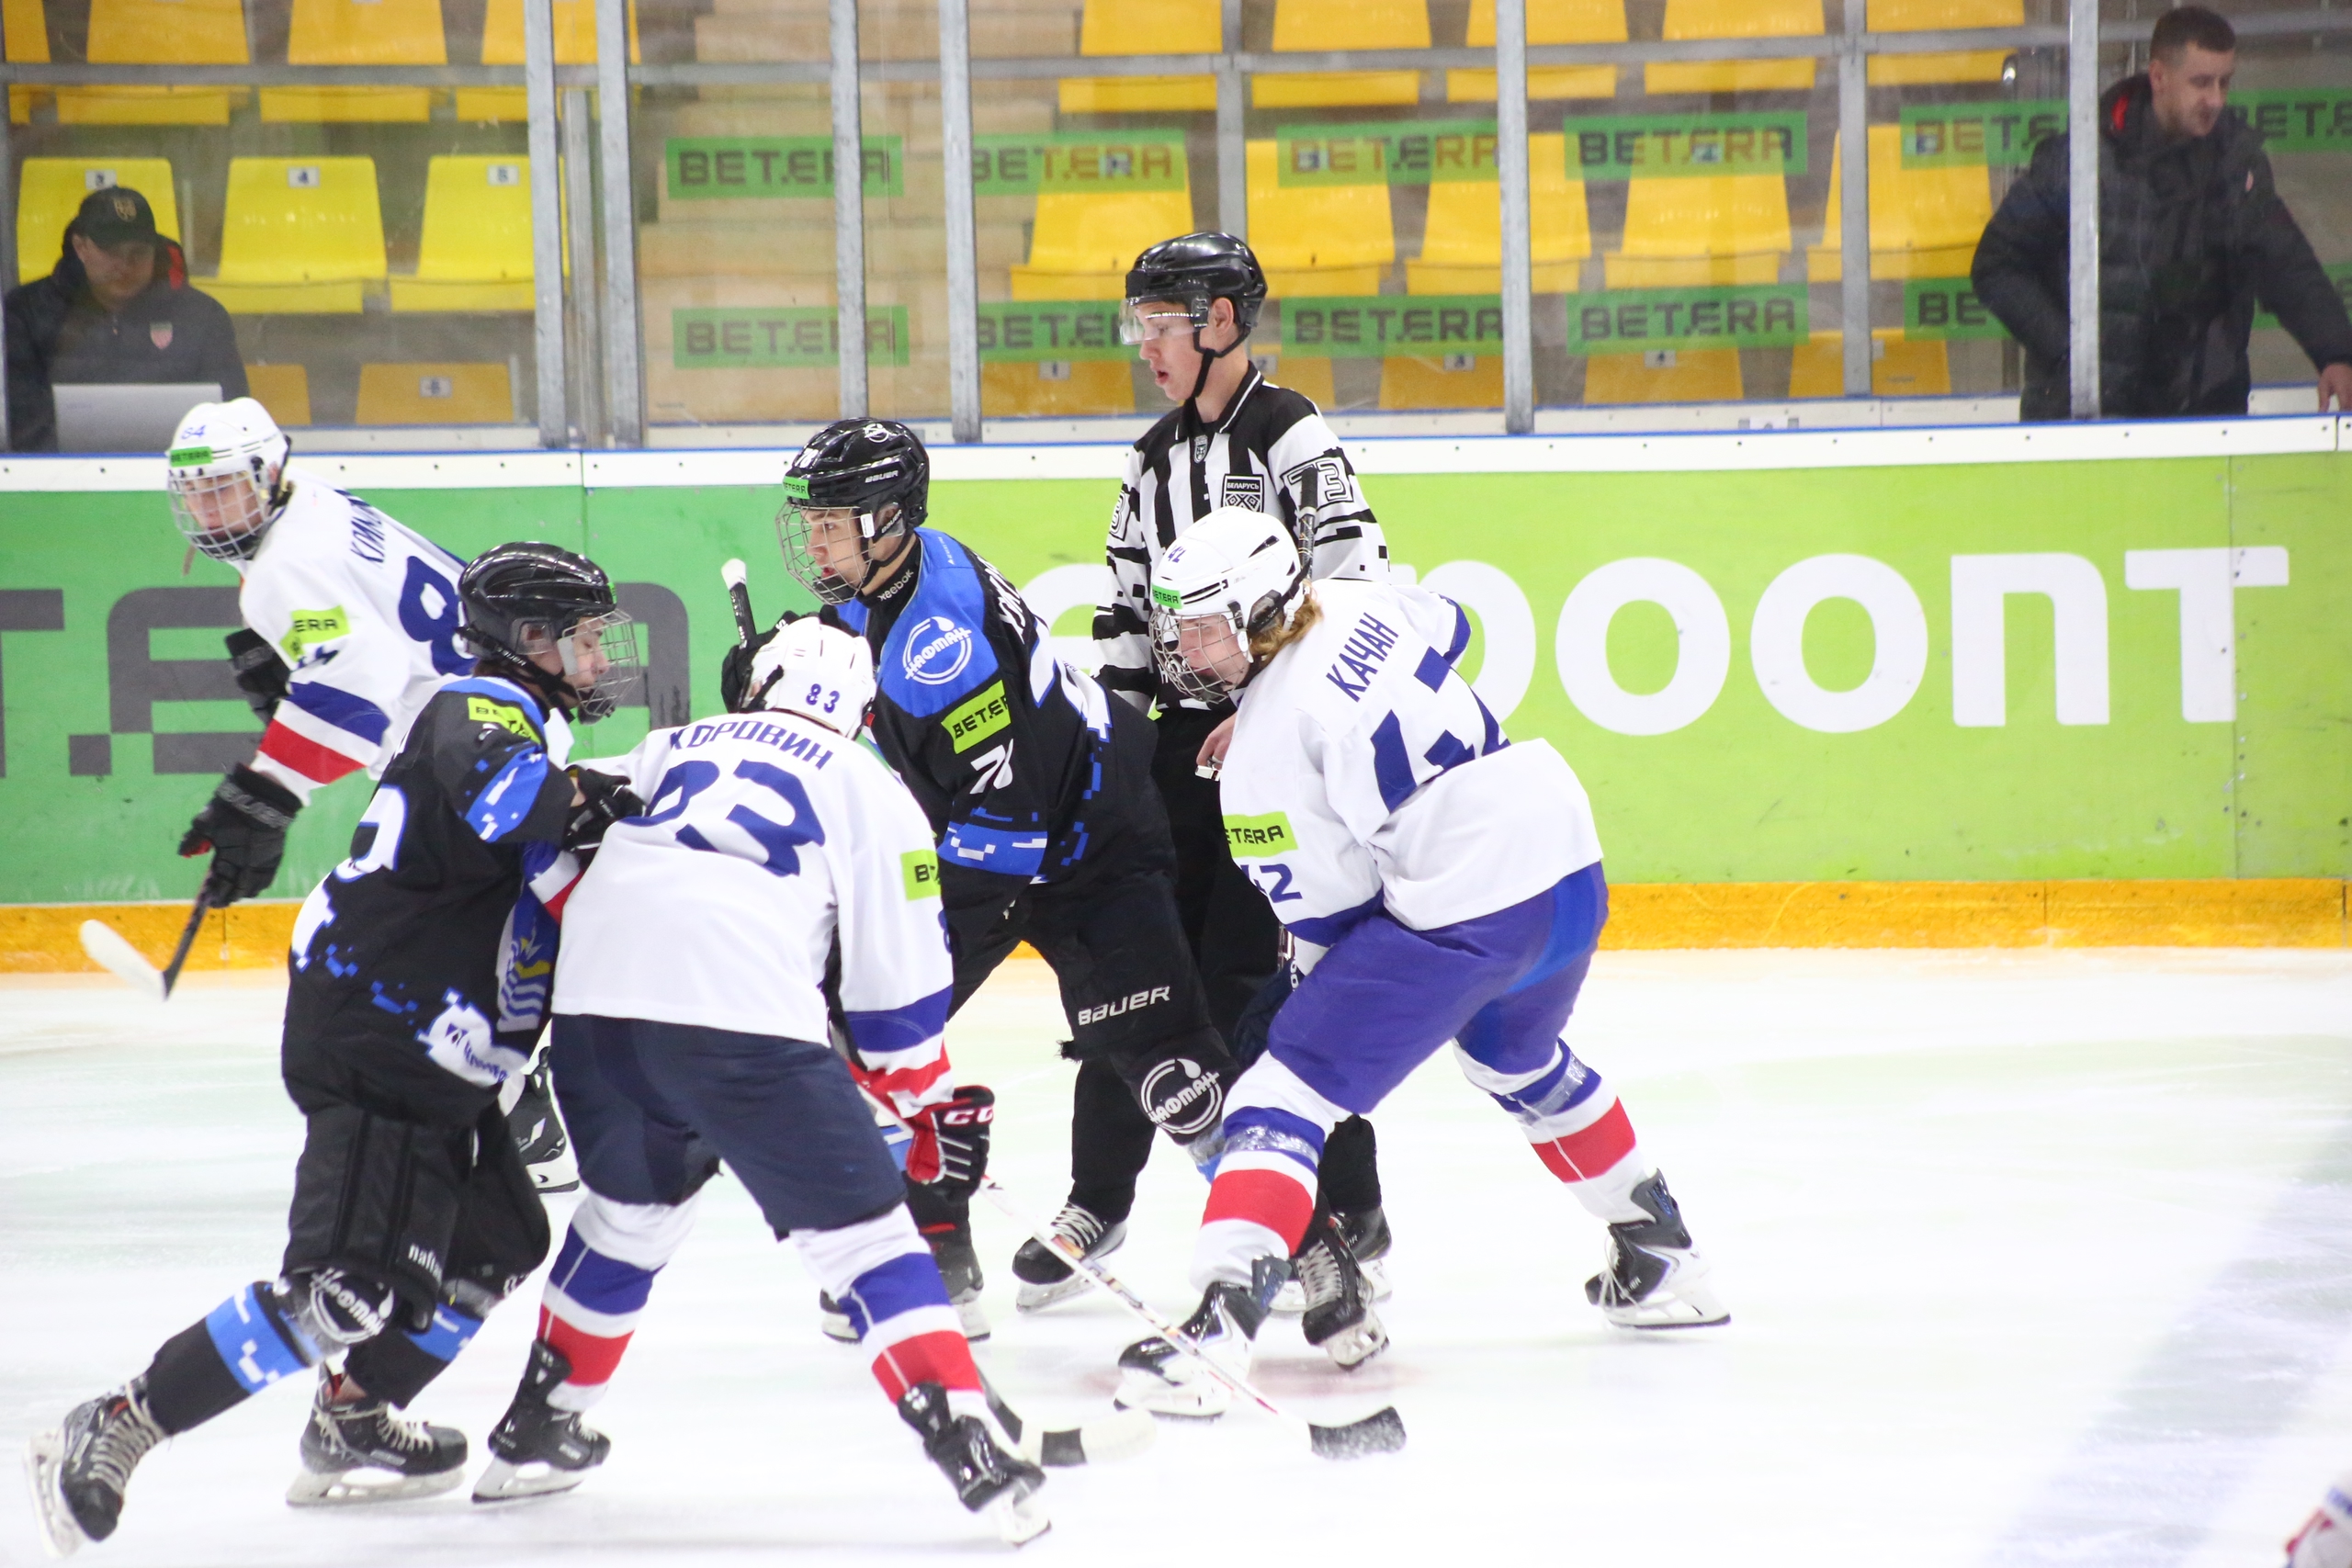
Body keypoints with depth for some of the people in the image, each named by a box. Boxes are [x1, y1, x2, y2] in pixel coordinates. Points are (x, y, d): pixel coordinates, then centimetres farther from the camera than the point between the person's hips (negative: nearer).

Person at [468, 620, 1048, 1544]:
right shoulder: (869, 792, 16)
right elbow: (896, 987, 14)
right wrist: (936, 1110, 25)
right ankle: (969, 1448, -10)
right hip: (744, 1017, -4)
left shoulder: (673, 750, 29)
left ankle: (535, 1432, 35)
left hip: (595, 997, 4)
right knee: (859, 1231, 1)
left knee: (630, 1211, 29)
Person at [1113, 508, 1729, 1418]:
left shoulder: (1265, 750, -12)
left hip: (1458, 916, -9)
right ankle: (1661, 1261, 52)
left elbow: (1323, 910, -8)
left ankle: (1218, 1326, -27)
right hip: (1572, 872, 9)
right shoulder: (1356, 609, 8)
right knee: (1521, 1066, 38)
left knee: (1286, 1096, -10)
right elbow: (1446, 627, 32)